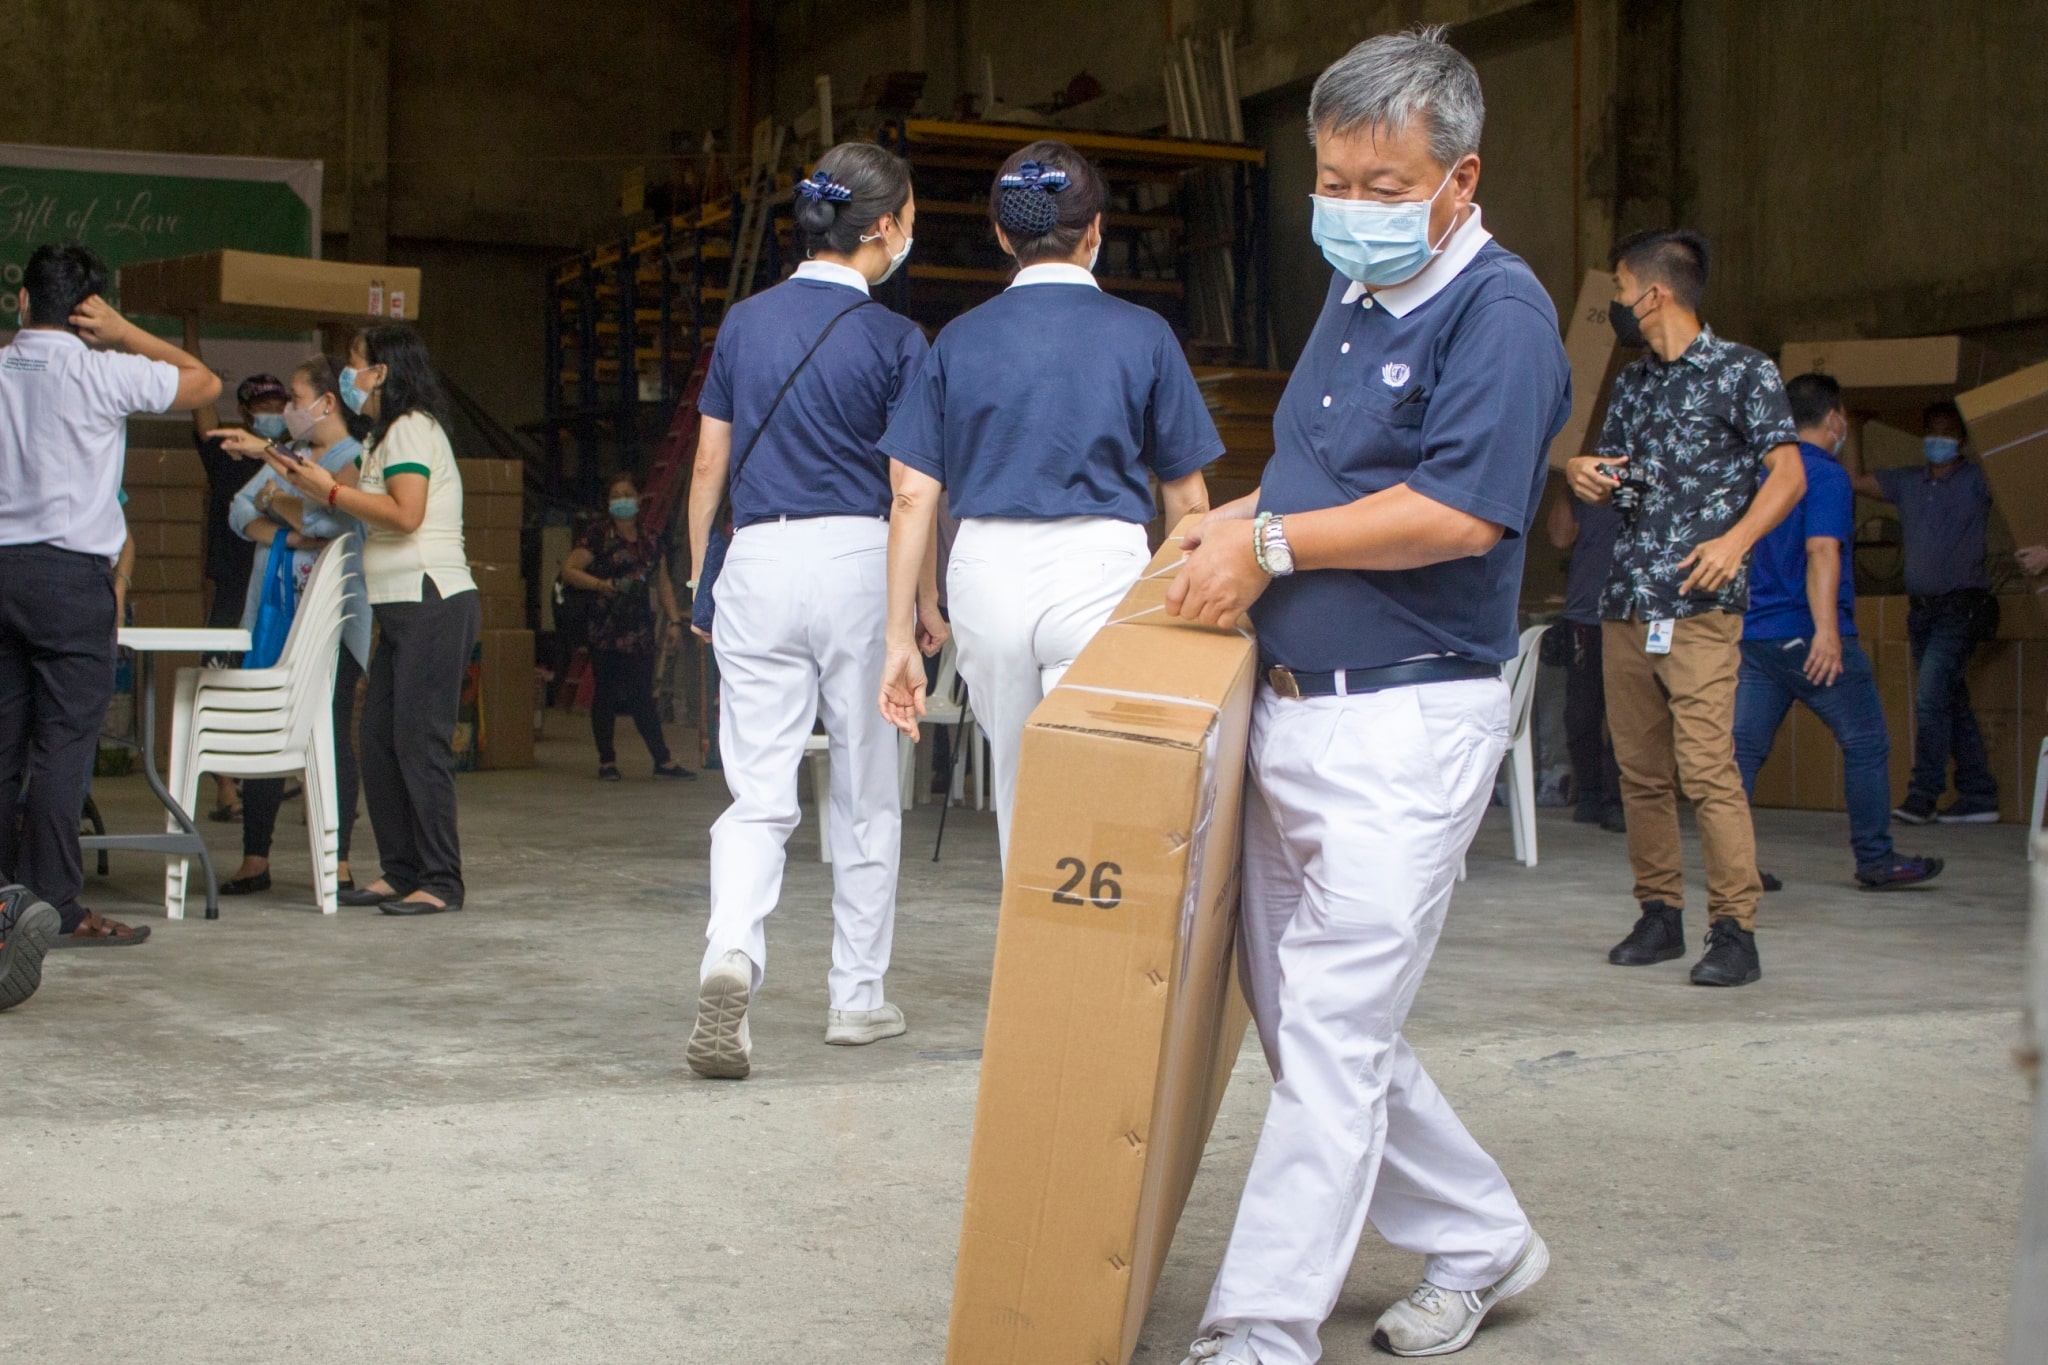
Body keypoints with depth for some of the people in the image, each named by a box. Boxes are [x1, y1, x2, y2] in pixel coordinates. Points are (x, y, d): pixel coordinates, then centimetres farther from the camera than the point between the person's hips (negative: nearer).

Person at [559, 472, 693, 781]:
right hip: (606, 628, -3)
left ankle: (662, 760, 4)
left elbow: (662, 582, 18)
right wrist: (600, 584, -18)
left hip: (641, 628, 3)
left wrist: (674, 620, 10)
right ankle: (607, 760, 8)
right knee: (606, 694, 1)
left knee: (643, 697, 3)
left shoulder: (652, 539, 14)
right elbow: (569, 571, -4)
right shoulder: (598, 536, 0)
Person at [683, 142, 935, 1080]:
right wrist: (924, 604, 6)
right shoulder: (892, 338, -4)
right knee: (866, 794, 10)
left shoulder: (745, 323, 8)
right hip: (857, 558, -3)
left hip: (759, 558, 3)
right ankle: (858, 996, 19)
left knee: (758, 791, 2)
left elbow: (709, 463, 10)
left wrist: (700, 580, 18)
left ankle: (731, 953, -24)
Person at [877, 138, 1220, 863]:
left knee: (1015, 795, 18)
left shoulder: (959, 339, 6)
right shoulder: (1142, 335, 1)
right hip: (1099, 569, -3)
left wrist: (901, 637, 5)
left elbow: (914, 495, 1)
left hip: (987, 572, 3)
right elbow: (1187, 499, 4)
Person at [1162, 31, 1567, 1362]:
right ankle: (1481, 1240, 30)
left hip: (1408, 723, -9)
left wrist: (1272, 543, -14)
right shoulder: (1353, 301, 16)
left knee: (1333, 1034, -6)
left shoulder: (1500, 310, -12)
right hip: (1290, 710, 9)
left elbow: (1461, 511, -22)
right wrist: (1243, 517, 12)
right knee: (1301, 1018, 14)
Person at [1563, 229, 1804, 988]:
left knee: (1707, 768, -14)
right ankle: (1660, 914, 16)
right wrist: (1581, 471, -1)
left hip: (1700, 606, -7)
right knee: (1639, 770, 7)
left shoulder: (1742, 372, -1)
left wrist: (1737, 539, -23)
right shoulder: (1631, 384, 19)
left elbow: (1788, 473, -8)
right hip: (1626, 603, 7)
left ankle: (1735, 932, -11)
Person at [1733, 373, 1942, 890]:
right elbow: (1822, 551, -22)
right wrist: (1826, 629, -30)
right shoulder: (1826, 475, -9)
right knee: (1866, 745, 5)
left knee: (1744, 745, 2)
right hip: (1808, 636, -7)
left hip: (1754, 634, 7)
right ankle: (1875, 860, 10)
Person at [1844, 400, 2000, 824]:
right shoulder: (1907, 483, 15)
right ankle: (1979, 796, 13)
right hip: (1923, 609, 6)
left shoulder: (1976, 480, -1)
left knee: (1930, 698, -17)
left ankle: (1923, 795, -15)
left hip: (1961, 606, -6)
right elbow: (1857, 480, 20)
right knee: (1951, 703, 8)